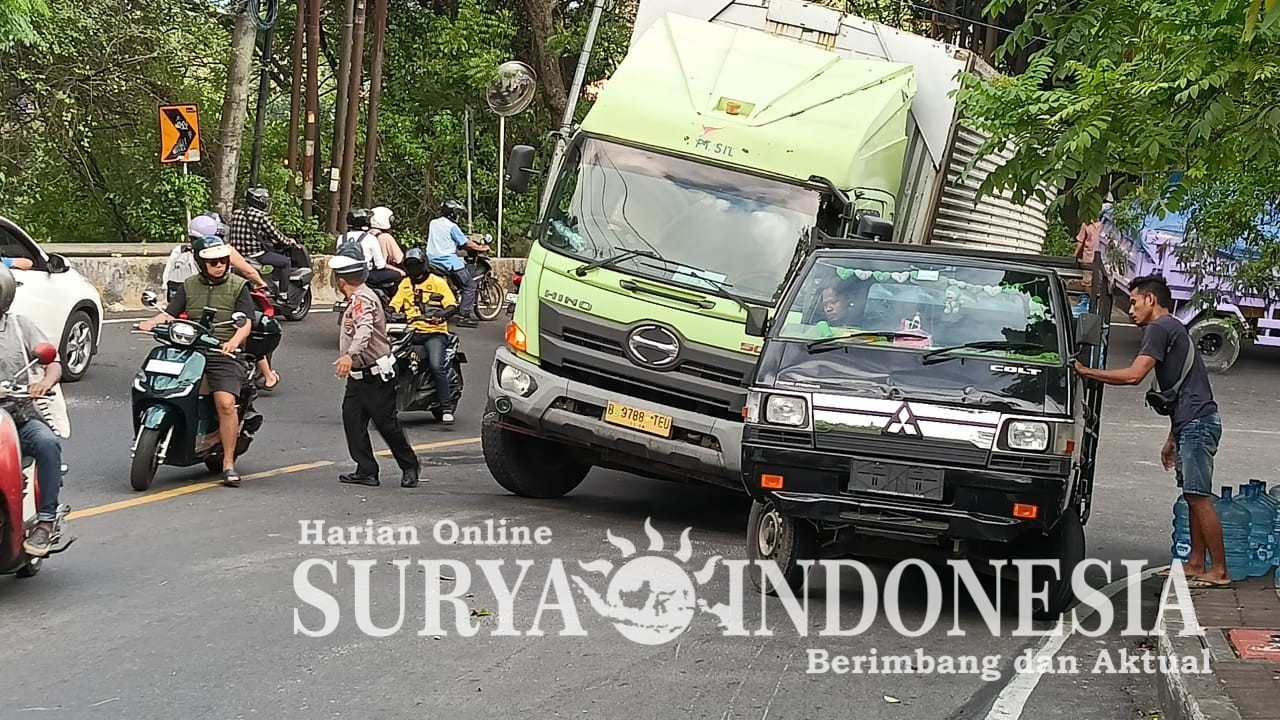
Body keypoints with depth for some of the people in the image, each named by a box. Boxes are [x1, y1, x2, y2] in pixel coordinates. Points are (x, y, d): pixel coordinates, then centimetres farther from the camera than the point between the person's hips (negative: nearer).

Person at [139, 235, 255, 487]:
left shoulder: (238, 286, 8)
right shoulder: (190, 286, 18)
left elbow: (245, 323, -2)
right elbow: (170, 313, 8)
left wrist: (233, 342, -23)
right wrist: (151, 322, -14)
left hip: (223, 355, -4)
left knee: (226, 403, -23)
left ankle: (228, 463, -16)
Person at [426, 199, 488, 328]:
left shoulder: (433, 223, 11)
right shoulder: (452, 226, -9)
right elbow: (467, 243, -6)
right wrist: (482, 248, 7)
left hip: (433, 260, 8)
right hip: (449, 262, -8)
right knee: (470, 286, -1)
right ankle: (465, 316, -7)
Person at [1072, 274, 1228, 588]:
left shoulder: (1159, 328, -7)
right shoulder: (1173, 330, 25)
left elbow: (1134, 374, -19)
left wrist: (1086, 372, -10)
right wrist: (1172, 439, 30)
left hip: (1197, 423, -11)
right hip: (1194, 424, 11)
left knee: (1199, 497, -11)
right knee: (1194, 497, 11)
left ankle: (1219, 571, -11)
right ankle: (1196, 565, 14)